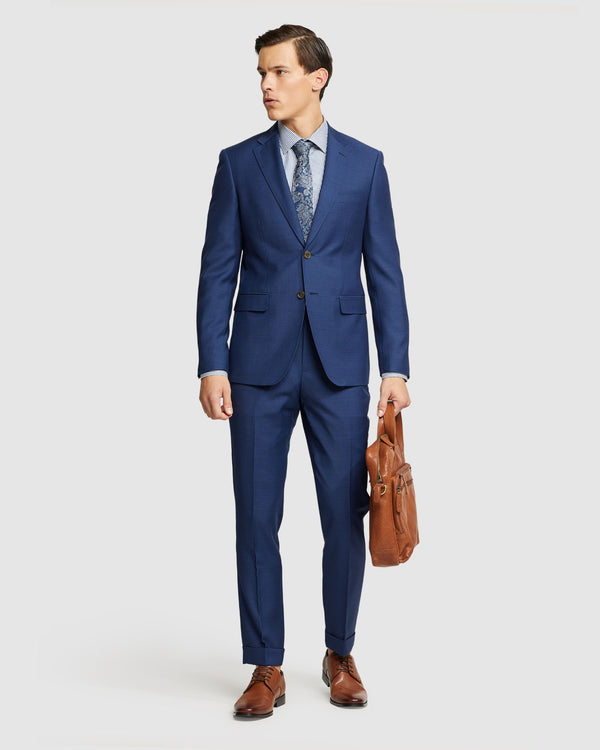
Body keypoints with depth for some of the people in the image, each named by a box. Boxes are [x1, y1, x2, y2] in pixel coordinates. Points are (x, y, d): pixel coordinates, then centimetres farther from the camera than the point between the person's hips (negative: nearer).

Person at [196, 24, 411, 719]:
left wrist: (396, 368, -2)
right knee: (256, 518, 2)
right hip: (260, 366, 0)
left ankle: (340, 656, 23)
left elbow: (385, 271, 5)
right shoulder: (239, 162, 5)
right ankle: (266, 668, 15)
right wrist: (211, 365, -6)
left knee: (345, 516, 4)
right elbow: (218, 270, 3)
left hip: (339, 366, 0)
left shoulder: (364, 163, 5)